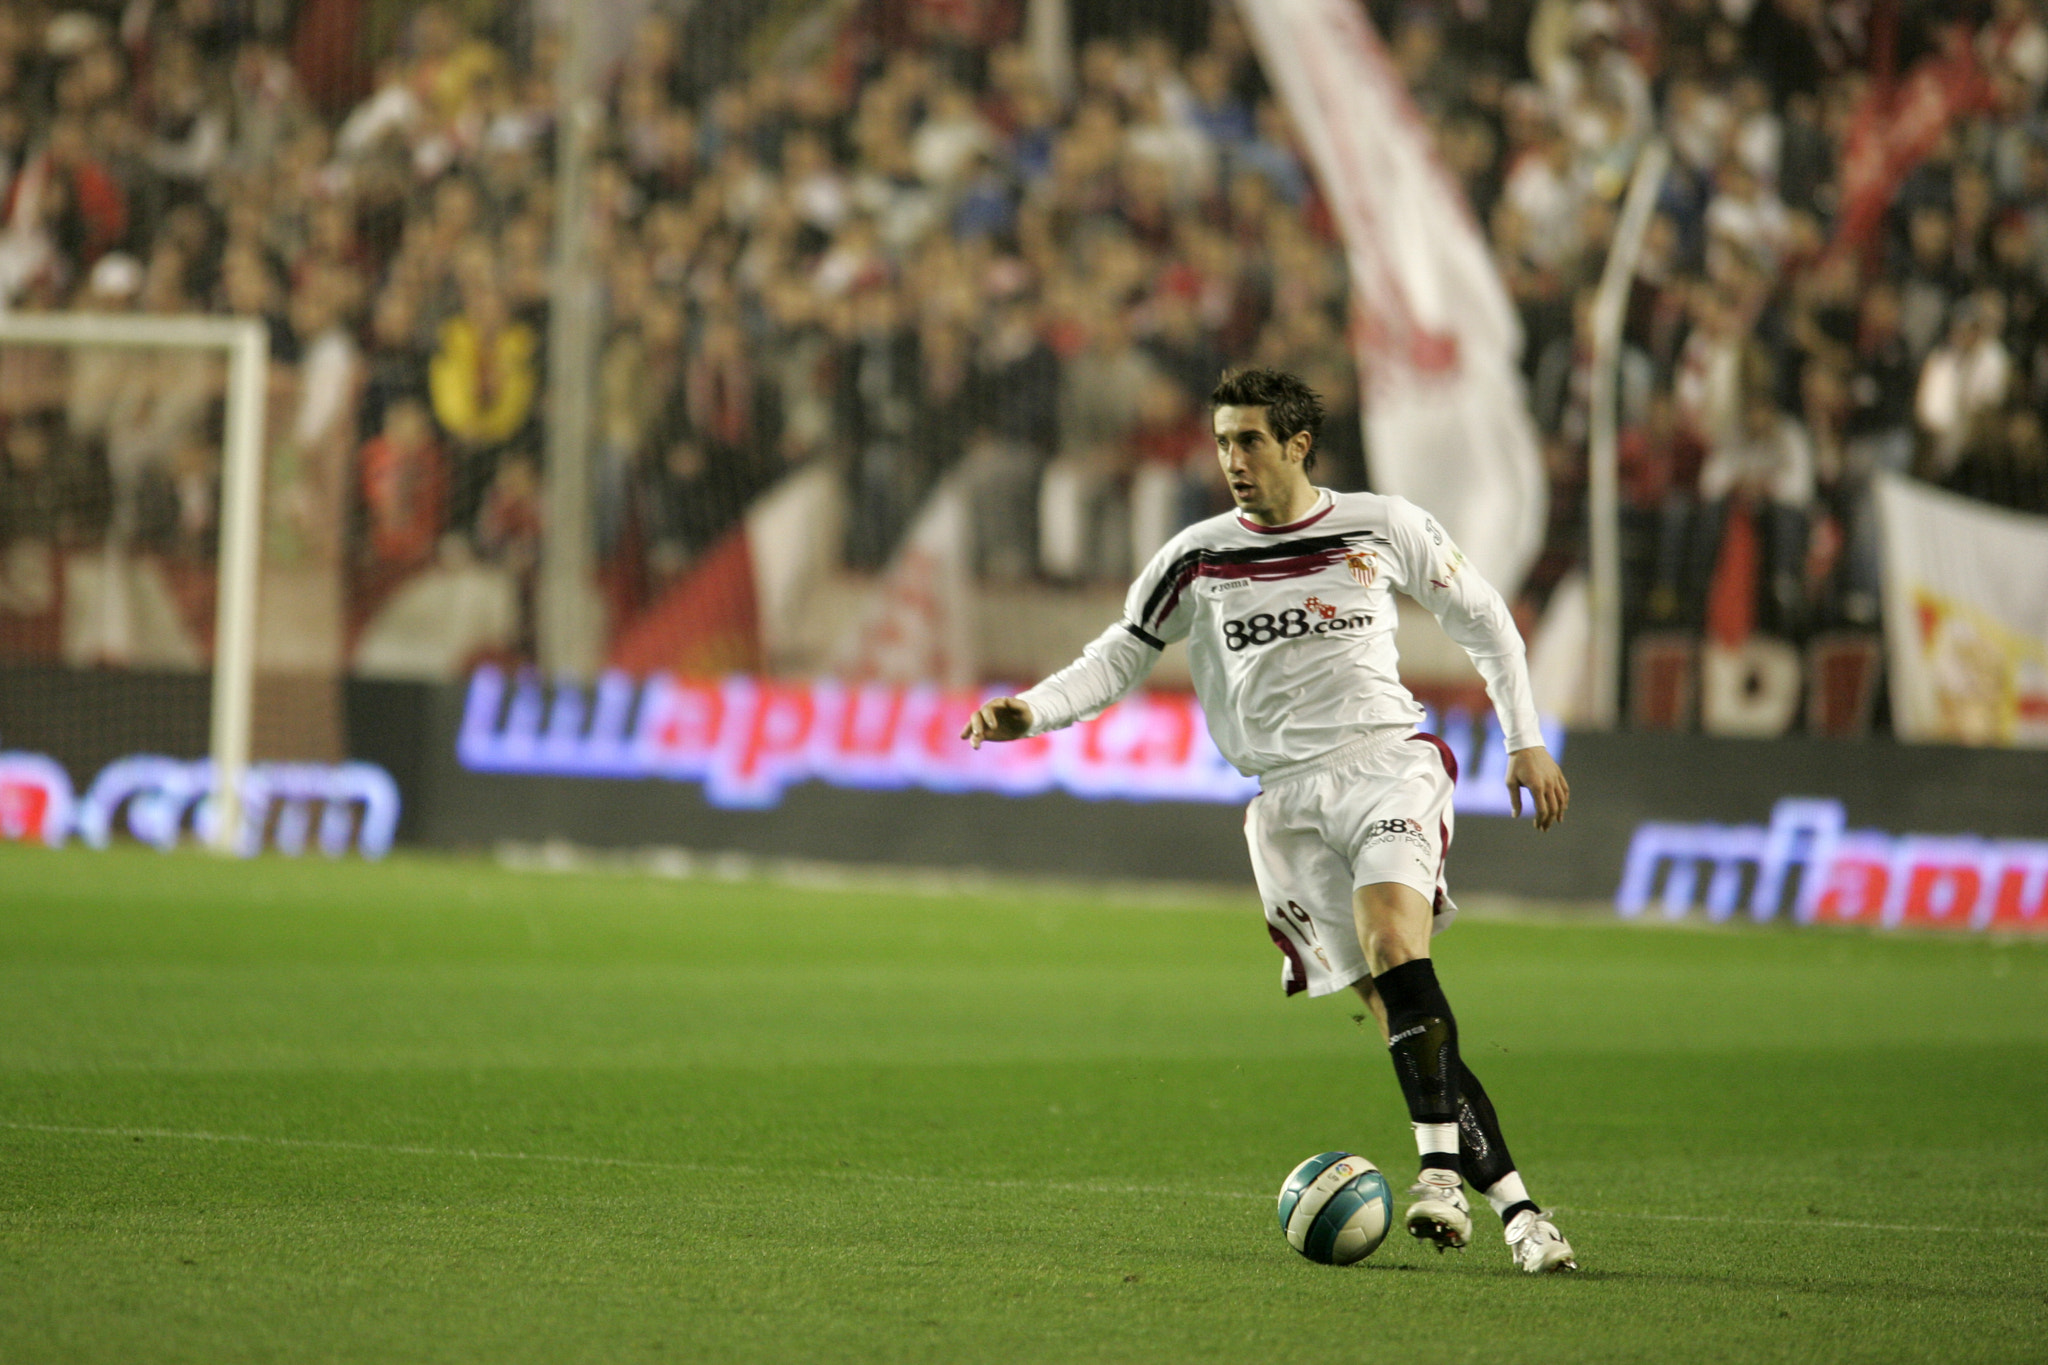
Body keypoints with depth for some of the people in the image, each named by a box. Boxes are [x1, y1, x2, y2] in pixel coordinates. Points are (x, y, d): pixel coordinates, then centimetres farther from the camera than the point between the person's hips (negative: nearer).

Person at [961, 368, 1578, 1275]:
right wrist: (1031, 713, -4)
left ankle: (1440, 1168, -29)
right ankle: (1512, 1206, -6)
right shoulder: (1198, 559, 6)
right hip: (1289, 795, 1)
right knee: (1398, 1010, -7)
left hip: (1387, 763, -1)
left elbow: (1481, 620, 16)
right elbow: (1121, 656, 13)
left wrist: (1527, 742, 14)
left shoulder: (1385, 529, 4)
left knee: (1396, 946, -29)